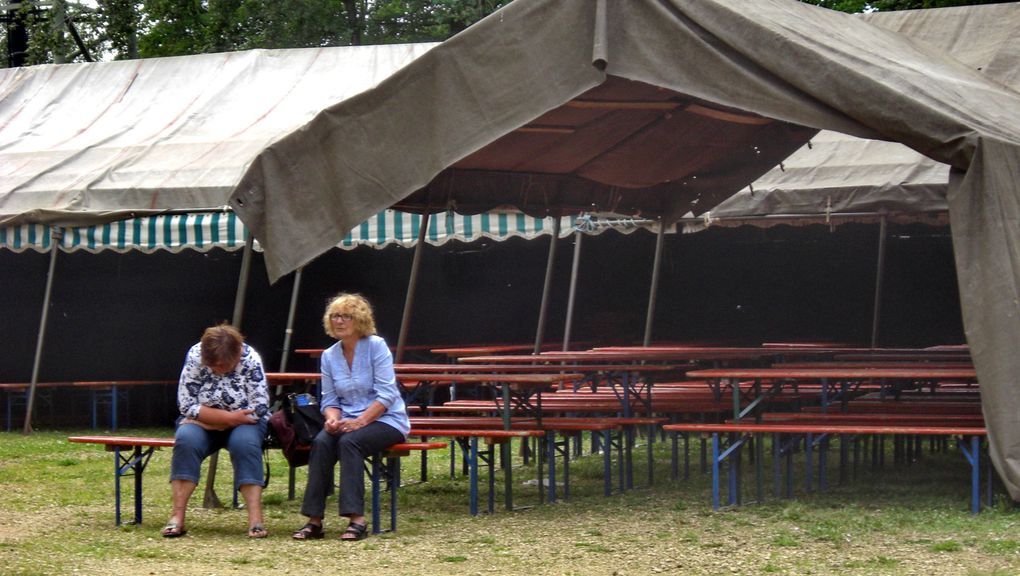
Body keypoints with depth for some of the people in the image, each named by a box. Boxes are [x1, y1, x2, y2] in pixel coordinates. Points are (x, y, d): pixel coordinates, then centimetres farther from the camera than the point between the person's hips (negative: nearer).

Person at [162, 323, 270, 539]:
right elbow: (187, 405, -14)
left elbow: (258, 410, -19)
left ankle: (256, 520, -38)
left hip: (241, 425, -1)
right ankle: (177, 517, -32)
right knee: (186, 439, -30)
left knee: (244, 442, -33)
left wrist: (209, 417, -18)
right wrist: (229, 416, -22)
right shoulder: (195, 357, -14)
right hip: (203, 425, 1)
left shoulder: (250, 360, -17)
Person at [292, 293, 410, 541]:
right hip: (348, 421, 5)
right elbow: (329, 399, 11)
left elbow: (386, 394, -13)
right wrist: (333, 418, -12)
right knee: (321, 442, -26)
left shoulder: (376, 346, -7)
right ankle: (314, 520, -28)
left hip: (385, 420, -4)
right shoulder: (329, 355, 10)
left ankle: (357, 519, -35)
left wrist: (359, 421, -23)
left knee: (349, 441, -34)